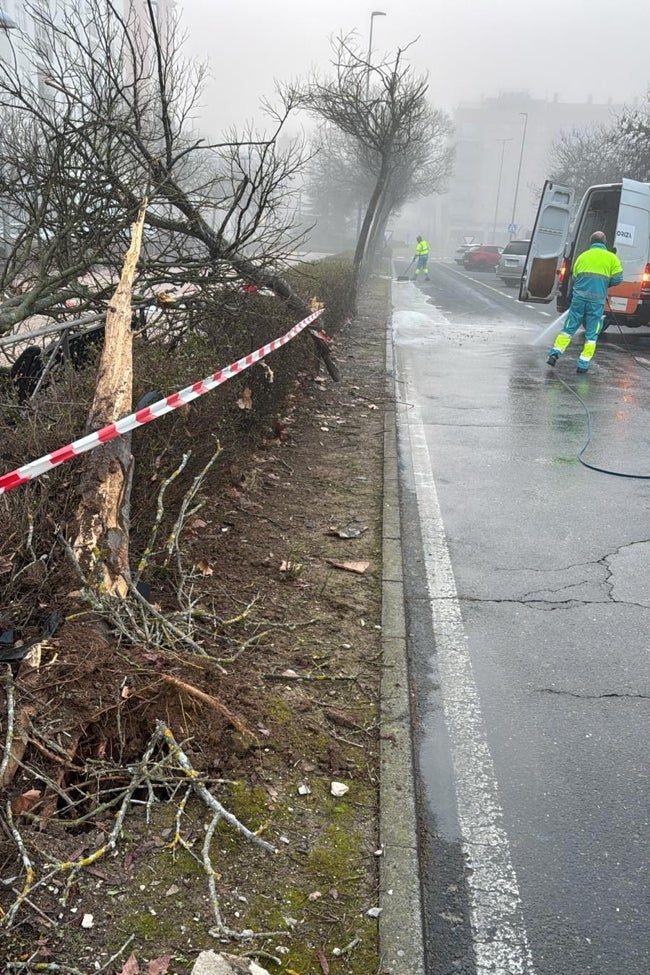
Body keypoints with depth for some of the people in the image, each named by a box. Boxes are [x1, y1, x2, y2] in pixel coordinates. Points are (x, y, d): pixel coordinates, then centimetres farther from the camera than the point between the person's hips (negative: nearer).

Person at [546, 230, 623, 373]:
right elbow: (617, 279, -1)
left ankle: (555, 353, -2)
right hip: (597, 300, -2)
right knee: (591, 334, 5)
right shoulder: (611, 258, 4)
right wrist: (605, 283, 16)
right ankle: (583, 365, 4)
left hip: (579, 297, 2)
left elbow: (575, 277, 15)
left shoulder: (583, 256, 13)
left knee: (569, 327, 10)